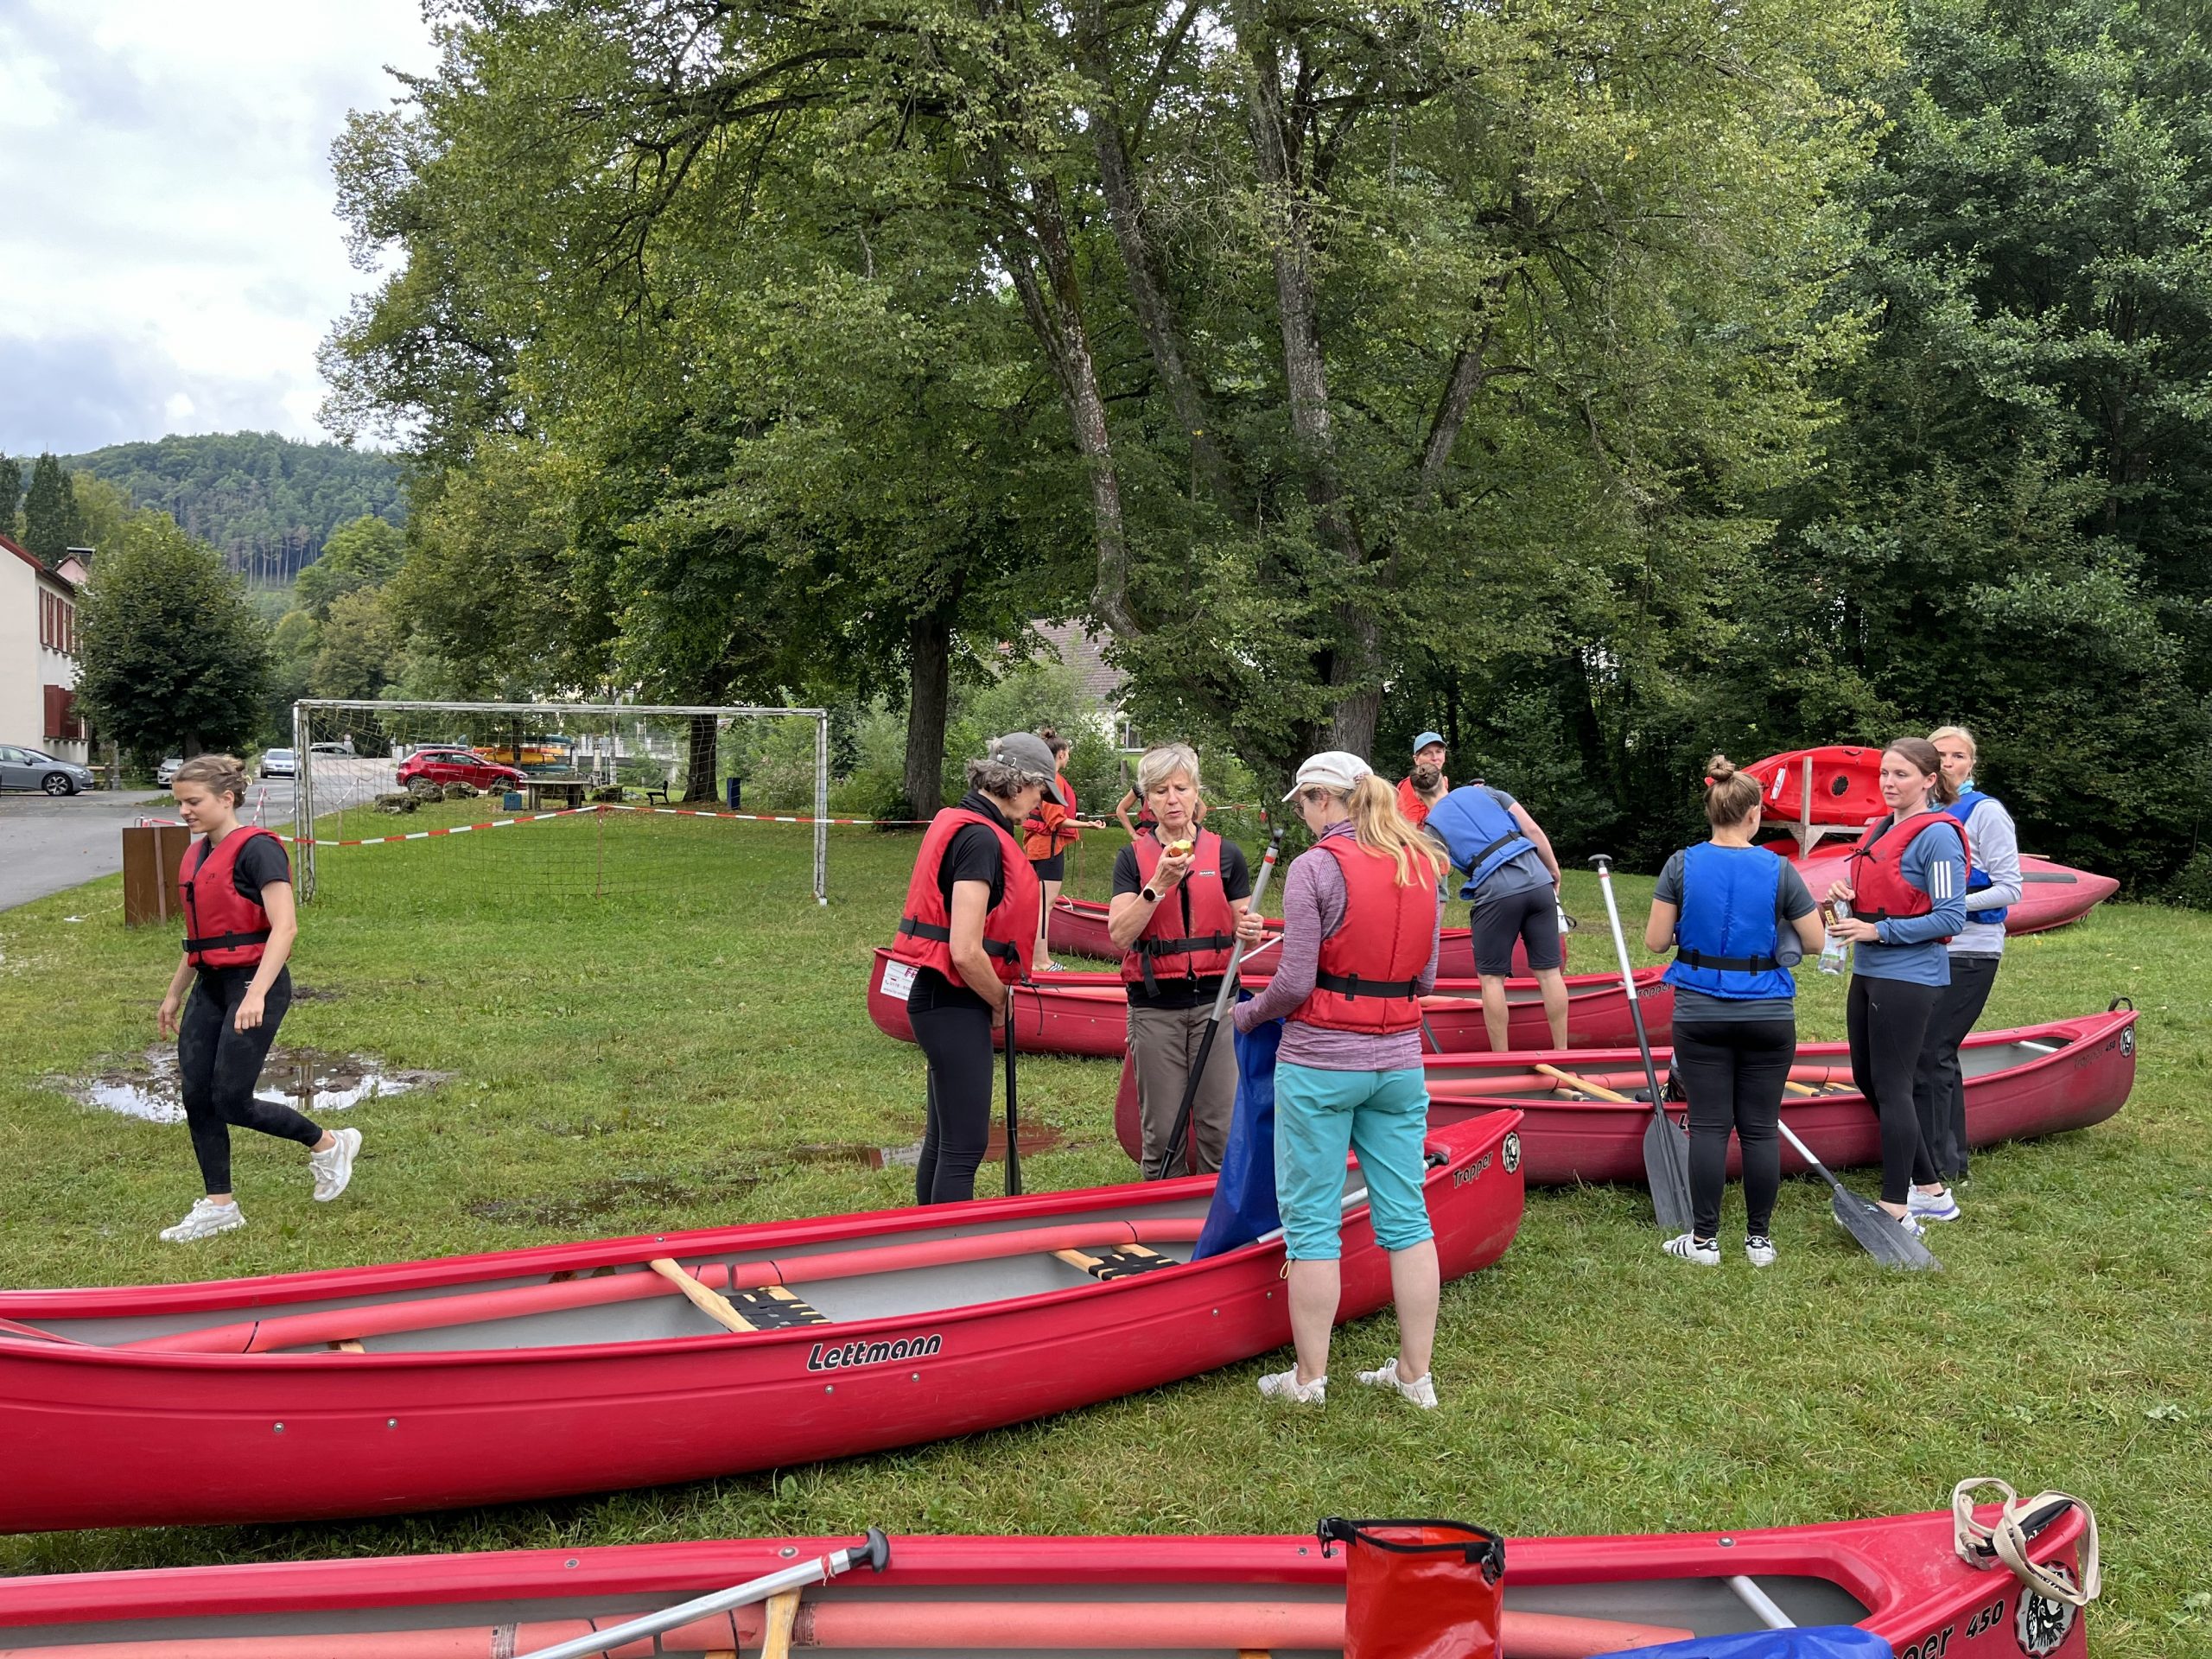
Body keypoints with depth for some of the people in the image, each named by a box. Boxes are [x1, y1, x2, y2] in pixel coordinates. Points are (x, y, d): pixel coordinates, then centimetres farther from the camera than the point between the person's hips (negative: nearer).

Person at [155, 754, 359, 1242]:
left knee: (232, 1101, -8)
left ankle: (329, 1144, 13)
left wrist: (256, 993, -30)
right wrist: (174, 994, 26)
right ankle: (219, 1206, 16)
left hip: (254, 984, -9)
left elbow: (285, 927, -22)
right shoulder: (198, 855, 13)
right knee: (195, 1095, 5)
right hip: (210, 986, 9)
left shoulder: (256, 849, -14)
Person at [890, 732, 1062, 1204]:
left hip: (936, 997, 10)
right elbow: (966, 952, -25)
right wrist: (1000, 1001, -7)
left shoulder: (956, 822, 12)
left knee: (944, 1137, 19)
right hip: (956, 1004, -10)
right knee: (966, 1145, -4)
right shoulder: (981, 838, -19)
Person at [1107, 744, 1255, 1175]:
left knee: (1220, 1126, -2)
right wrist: (1158, 886, -19)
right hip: (1154, 1007, 0)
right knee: (1161, 1131, 4)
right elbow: (1120, 934, -8)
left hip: (1215, 1002, 0)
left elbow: (1242, 933, 9)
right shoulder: (1133, 857, 4)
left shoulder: (1226, 854, 6)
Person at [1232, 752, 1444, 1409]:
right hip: (1400, 1061, 6)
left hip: (1320, 1064, -6)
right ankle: (1415, 1373, 19)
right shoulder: (1421, 867, 6)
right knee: (1406, 1217, 11)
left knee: (1311, 1222, 5)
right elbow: (1424, 976, 10)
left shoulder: (1315, 868, -12)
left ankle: (1309, 1378, 13)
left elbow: (1295, 983, -14)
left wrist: (1247, 1015, 4)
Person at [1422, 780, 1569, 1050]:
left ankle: (1501, 1059, 10)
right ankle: (1562, 1052, 14)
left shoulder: (1433, 825, 10)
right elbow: (1533, 830, 9)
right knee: (1549, 972, 9)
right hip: (1539, 882, 4)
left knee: (1491, 977, 9)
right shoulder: (1485, 791, 17)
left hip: (1496, 893, -3)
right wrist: (1554, 872, 18)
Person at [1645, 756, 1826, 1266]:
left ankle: (1703, 1239, 10)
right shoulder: (1779, 870, -6)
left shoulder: (1682, 865, -6)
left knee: (1709, 1125, 5)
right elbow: (1815, 942, -1)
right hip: (1768, 1014, 0)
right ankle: (1759, 1239, 16)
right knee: (1760, 1128, 7)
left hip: (1700, 1014, 0)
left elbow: (1655, 941, -4)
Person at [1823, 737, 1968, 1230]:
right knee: (1868, 1080, 14)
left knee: (1891, 1087, -5)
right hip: (1869, 971, 10)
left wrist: (1878, 931, -20)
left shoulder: (1937, 835, -14)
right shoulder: (1879, 828, 12)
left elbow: (1950, 917, -17)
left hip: (1908, 977, -10)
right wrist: (1845, 893, 0)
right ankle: (1931, 1192, 26)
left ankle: (1897, 1209, 4)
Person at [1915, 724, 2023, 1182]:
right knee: (1940, 1057, 10)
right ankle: (1953, 1162, 19)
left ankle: (1934, 1169, -3)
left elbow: (2010, 888, -11)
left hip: (1970, 952, -7)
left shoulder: (1986, 812, -9)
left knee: (1929, 1054, -10)